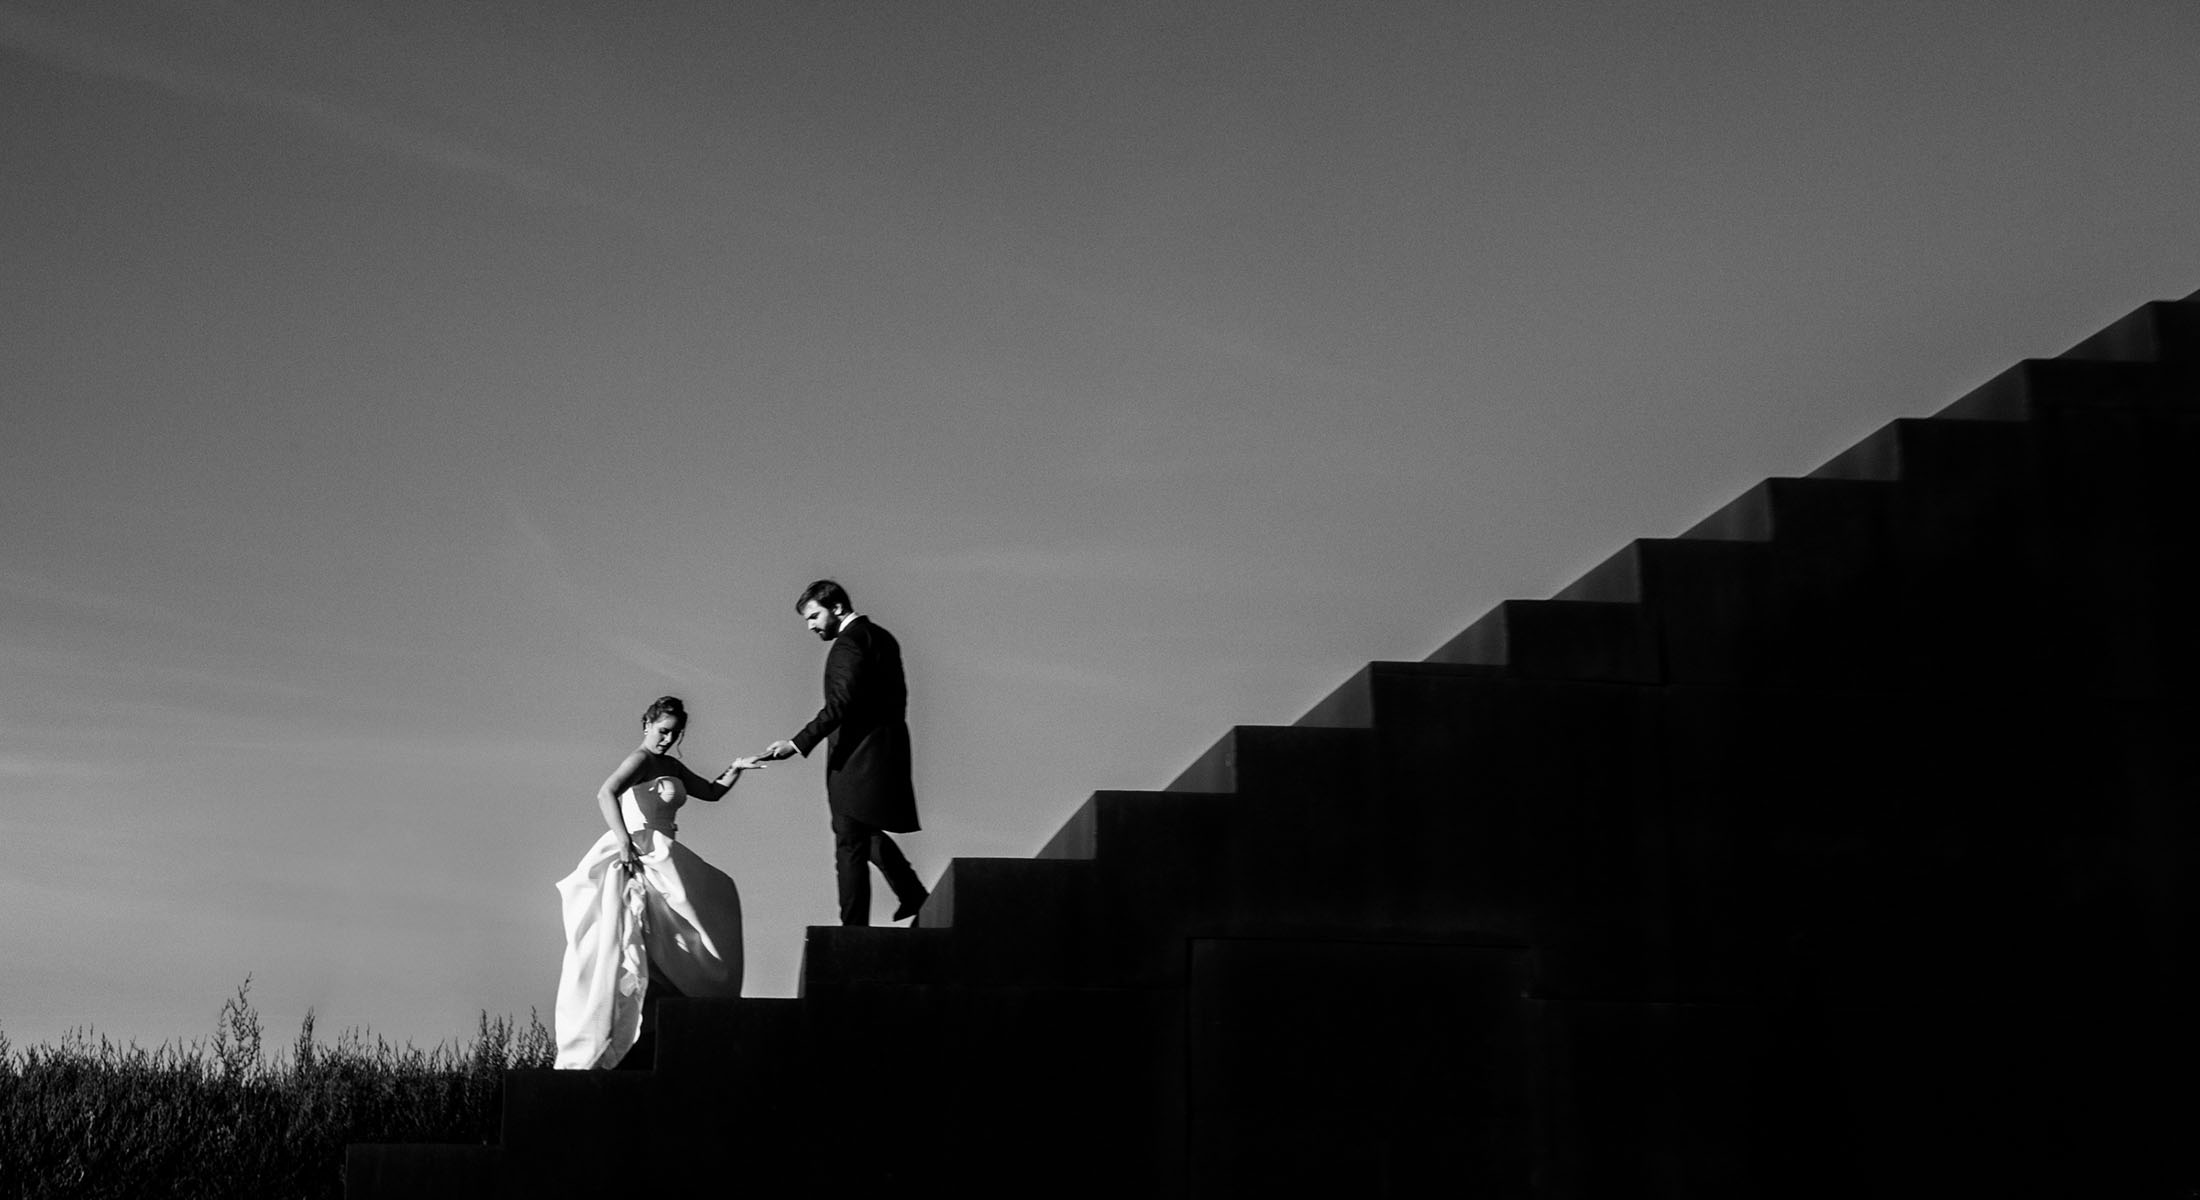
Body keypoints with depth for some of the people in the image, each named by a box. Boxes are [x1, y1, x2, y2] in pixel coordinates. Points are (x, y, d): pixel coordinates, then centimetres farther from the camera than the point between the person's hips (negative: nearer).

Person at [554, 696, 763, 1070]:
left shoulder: (672, 766, 19)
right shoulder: (641, 760, -9)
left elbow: (711, 791, 27)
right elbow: (605, 794, -25)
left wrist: (735, 770, 11)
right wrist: (623, 839, -32)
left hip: (661, 857, 10)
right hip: (640, 856, -10)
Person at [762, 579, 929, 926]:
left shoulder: (850, 642, -16)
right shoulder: (881, 637, 14)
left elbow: (840, 703, -26)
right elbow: (895, 697, 19)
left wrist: (797, 744, -30)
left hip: (857, 759, -10)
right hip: (885, 751, 10)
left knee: (850, 845, -5)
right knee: (867, 833, 23)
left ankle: (854, 930, -4)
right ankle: (916, 897, 25)